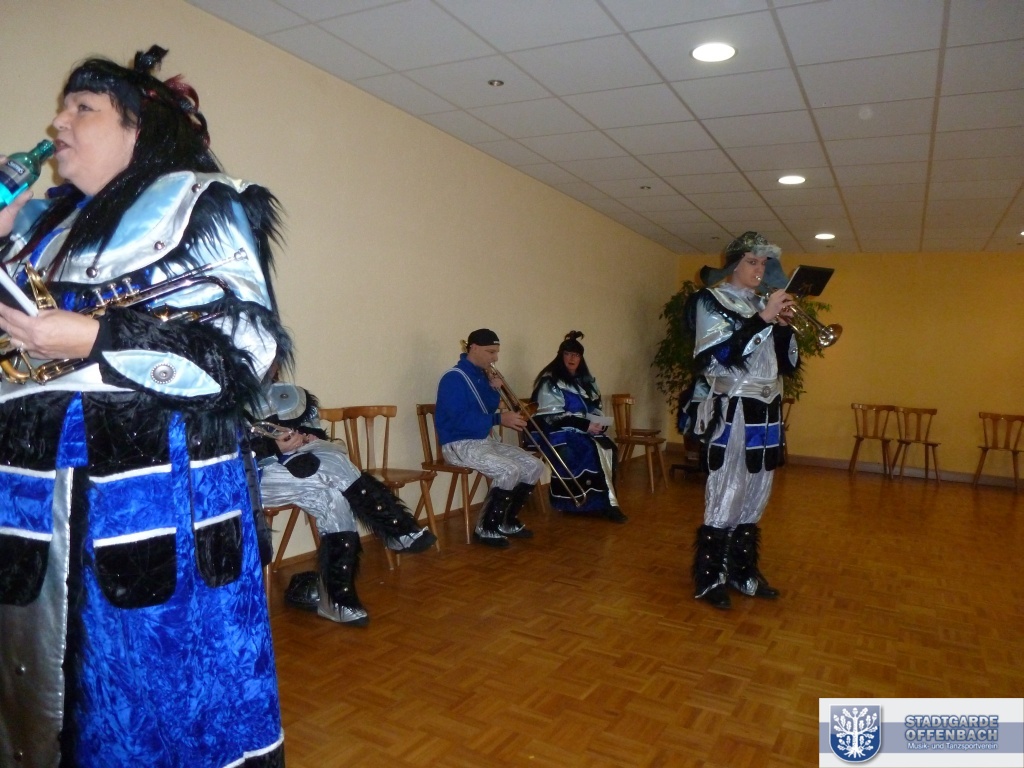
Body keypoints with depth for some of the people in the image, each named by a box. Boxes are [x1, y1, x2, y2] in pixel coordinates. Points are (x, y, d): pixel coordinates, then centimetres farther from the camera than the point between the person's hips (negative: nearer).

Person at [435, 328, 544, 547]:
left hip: (484, 440, 9)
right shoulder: (454, 378, -16)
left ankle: (508, 522, 14)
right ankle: (485, 528, -12)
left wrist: (493, 390, -5)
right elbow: (461, 419, -25)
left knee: (534, 466, 1)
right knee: (509, 470, -29)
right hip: (459, 444, -9)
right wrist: (500, 419, -25)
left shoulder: (481, 375, 12)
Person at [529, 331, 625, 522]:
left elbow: (595, 408, 19)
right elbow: (553, 416, -16)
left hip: (585, 430, 7)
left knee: (608, 447, -24)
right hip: (560, 432, -6)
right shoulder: (550, 381, -8)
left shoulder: (585, 380, 16)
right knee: (595, 451, -30)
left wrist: (600, 423, -4)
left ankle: (604, 502, -20)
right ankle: (607, 503, -19)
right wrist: (585, 425, -20)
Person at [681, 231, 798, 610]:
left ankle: (742, 572, 24)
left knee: (755, 497, 12)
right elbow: (719, 355, -19)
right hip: (732, 411, -7)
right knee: (726, 497, -5)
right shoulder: (712, 301, -3)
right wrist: (763, 318, -19)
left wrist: (784, 325, -4)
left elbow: (789, 364, 12)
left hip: (766, 412, 7)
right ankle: (708, 579, 6)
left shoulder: (764, 304, 15)